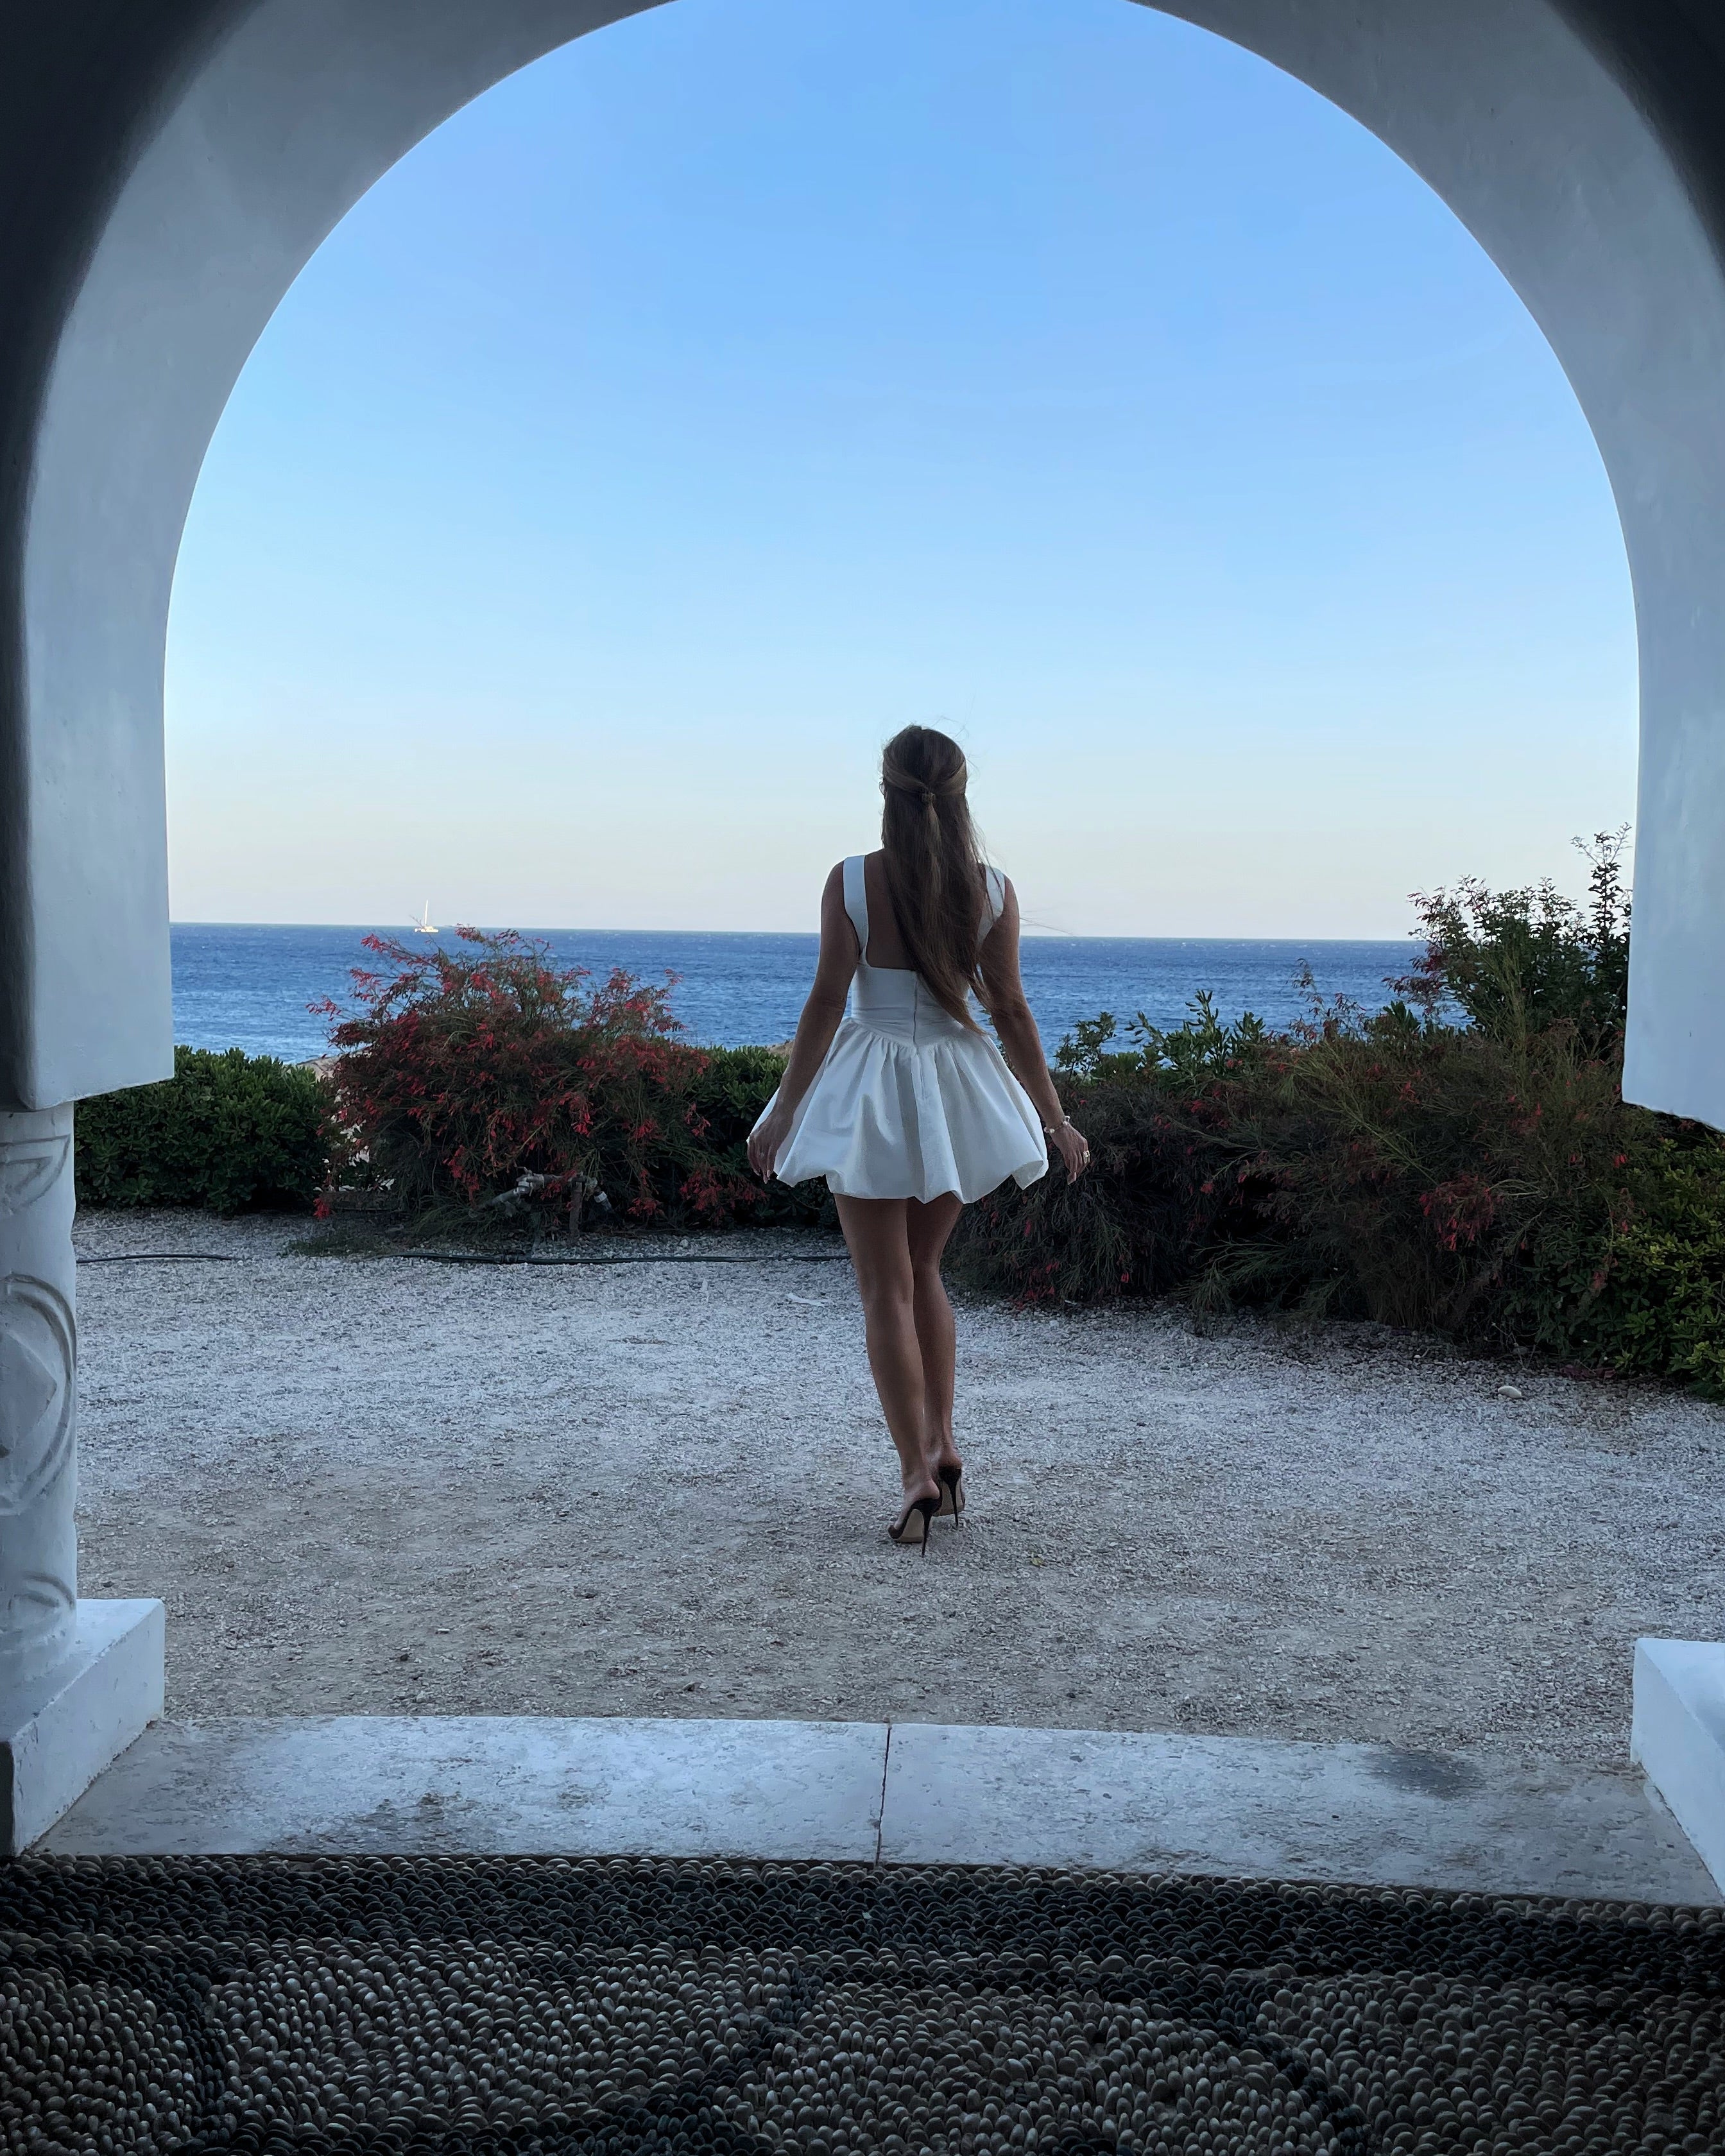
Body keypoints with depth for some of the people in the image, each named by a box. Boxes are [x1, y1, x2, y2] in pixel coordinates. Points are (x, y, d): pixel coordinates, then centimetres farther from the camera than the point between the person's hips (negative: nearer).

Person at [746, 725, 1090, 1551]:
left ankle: (916, 1470, -1)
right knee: (921, 1270, 21)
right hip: (956, 1087, 3)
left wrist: (785, 1109, 0)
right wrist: (1054, 1116, 8)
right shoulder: (992, 890, -3)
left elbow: (826, 1003, -9)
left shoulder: (851, 881, -10)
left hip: (871, 1090, -3)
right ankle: (940, 1441, 19)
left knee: (885, 1288, 4)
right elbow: (1011, 1012, -1)